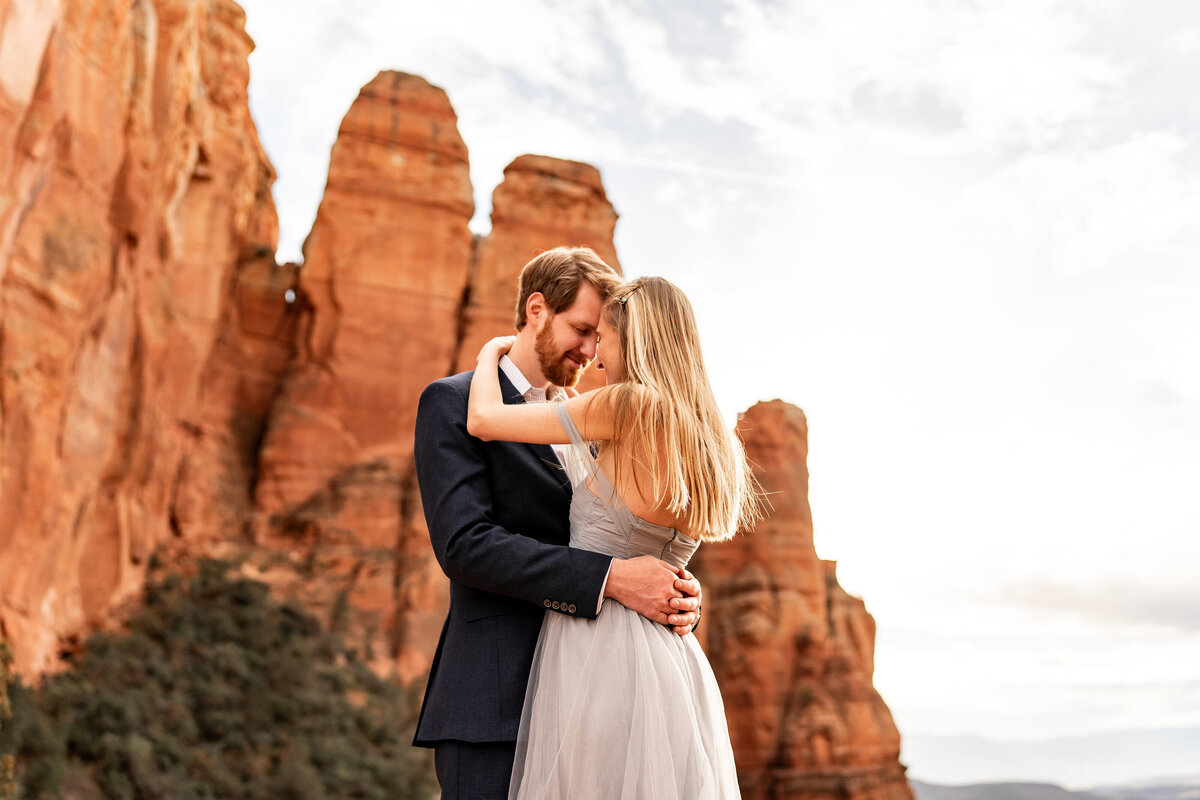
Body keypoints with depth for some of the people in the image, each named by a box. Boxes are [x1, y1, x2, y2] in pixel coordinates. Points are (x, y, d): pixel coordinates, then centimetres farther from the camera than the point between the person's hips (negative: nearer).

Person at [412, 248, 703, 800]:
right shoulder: (452, 402, -1)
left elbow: (623, 546, 17)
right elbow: (463, 544, -14)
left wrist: (676, 594, -7)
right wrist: (609, 578, -22)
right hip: (496, 703, -6)